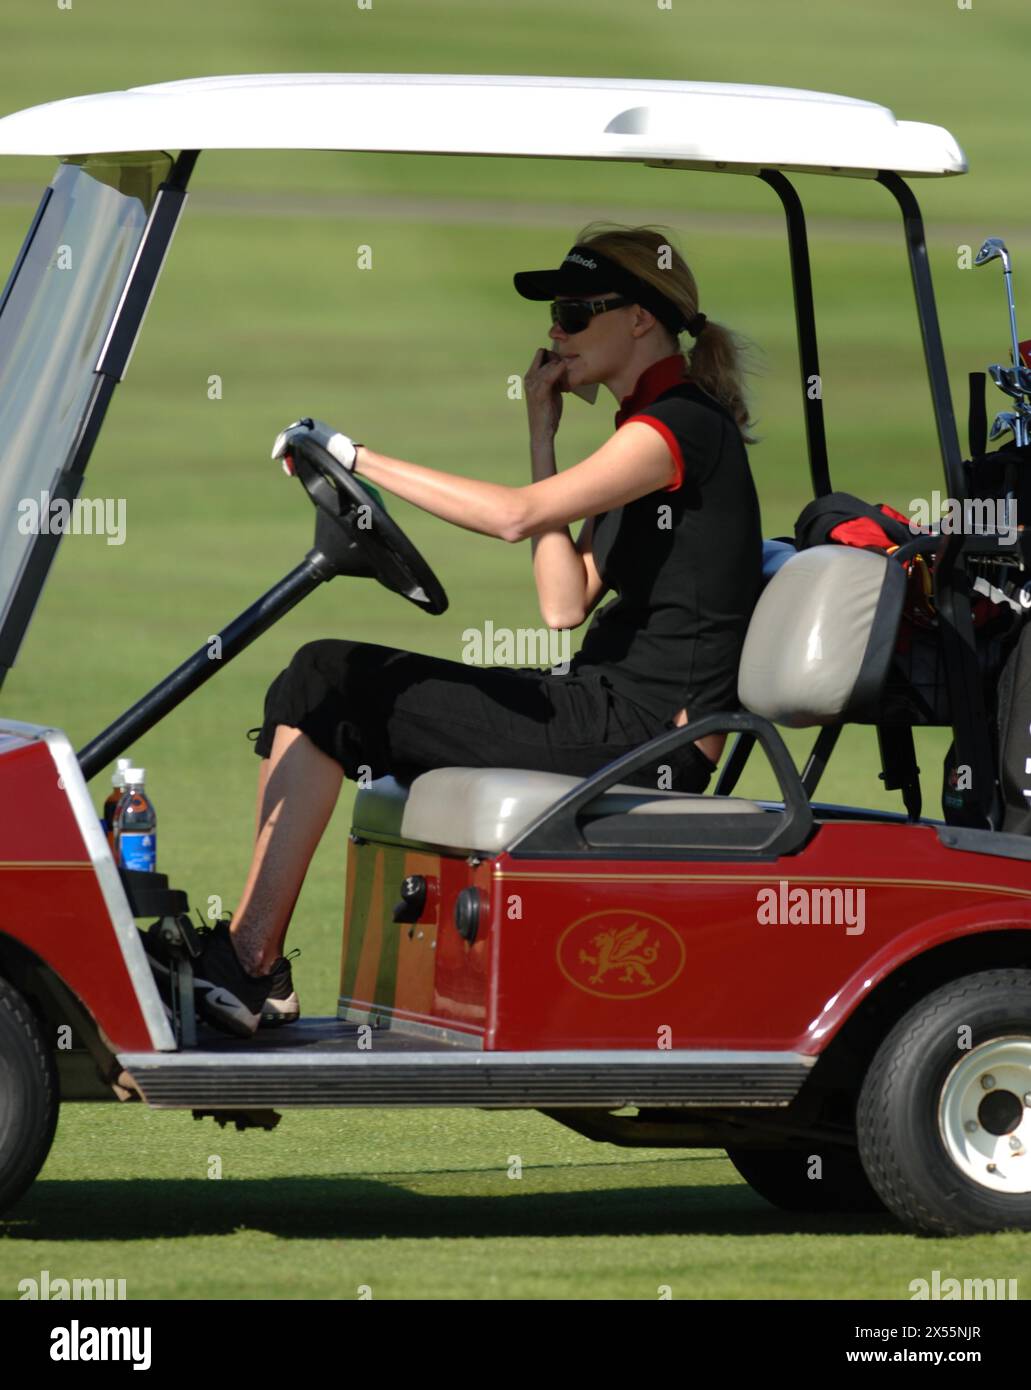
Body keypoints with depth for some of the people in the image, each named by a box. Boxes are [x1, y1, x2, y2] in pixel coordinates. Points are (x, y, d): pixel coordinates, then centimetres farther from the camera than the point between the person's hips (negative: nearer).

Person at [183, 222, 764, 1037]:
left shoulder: (683, 422, -11)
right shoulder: (649, 429, 19)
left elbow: (517, 515, -24)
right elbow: (564, 605, 11)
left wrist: (359, 458, -17)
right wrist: (541, 433, 11)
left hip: (645, 726, -10)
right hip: (614, 710, 10)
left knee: (331, 690, -11)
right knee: (324, 678, 2)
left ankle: (248, 963, -9)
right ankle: (245, 959, -5)